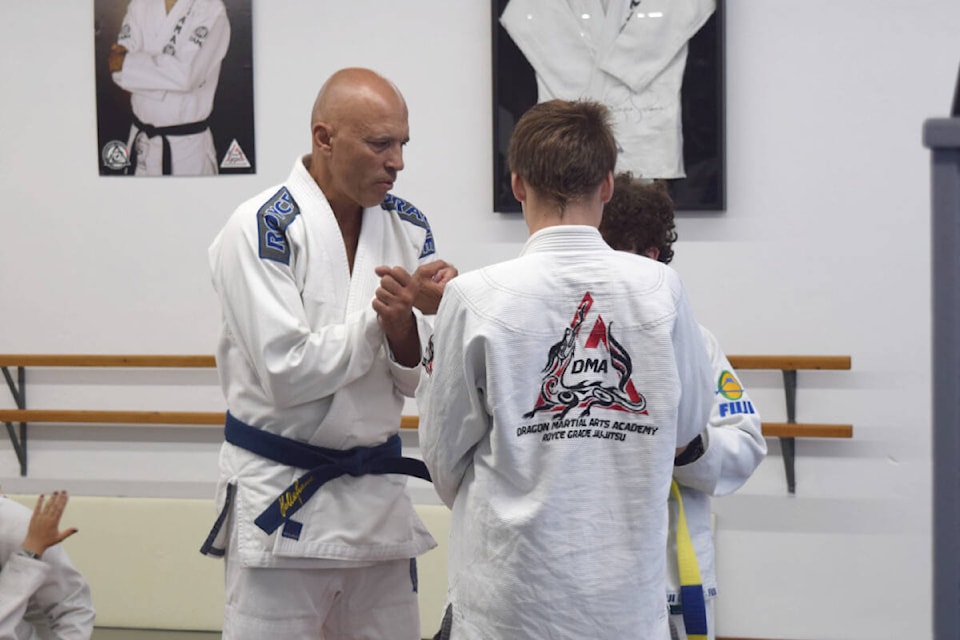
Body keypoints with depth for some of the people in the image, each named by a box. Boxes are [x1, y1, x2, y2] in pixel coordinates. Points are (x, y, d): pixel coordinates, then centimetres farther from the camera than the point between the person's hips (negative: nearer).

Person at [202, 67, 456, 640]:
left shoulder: (408, 226, 3)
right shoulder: (261, 229, -14)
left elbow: (419, 377, 0)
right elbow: (287, 374, -20)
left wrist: (403, 322, -21)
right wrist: (382, 314, -19)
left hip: (378, 490, 5)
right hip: (280, 496, -5)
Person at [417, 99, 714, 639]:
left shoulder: (476, 297, -11)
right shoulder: (661, 288, -6)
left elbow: (444, 456, -2)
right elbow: (688, 425, 7)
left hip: (511, 596, -2)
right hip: (628, 596, 2)